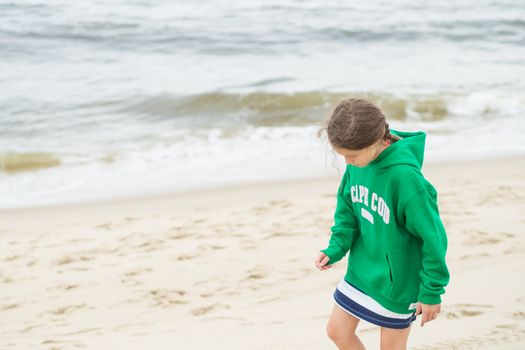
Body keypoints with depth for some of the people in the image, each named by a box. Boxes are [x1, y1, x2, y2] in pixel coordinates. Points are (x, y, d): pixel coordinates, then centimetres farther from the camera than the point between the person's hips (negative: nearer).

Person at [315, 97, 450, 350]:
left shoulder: (405, 176, -29)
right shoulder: (357, 165, -9)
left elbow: (433, 236, -22)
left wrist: (432, 291, -15)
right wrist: (335, 249, -8)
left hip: (397, 279, -7)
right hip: (361, 269, 7)